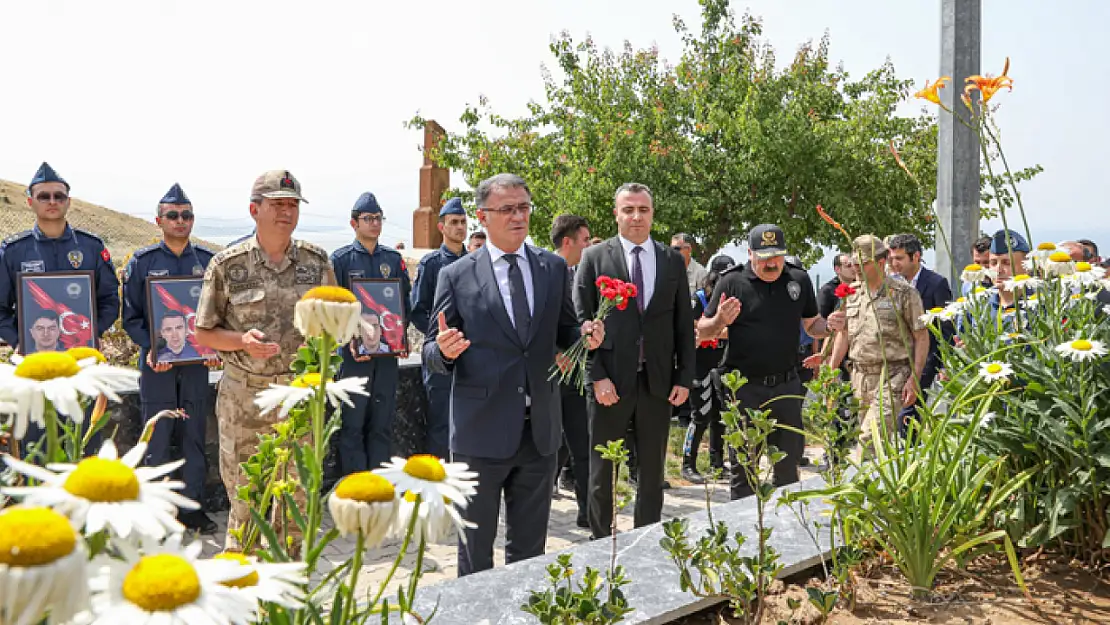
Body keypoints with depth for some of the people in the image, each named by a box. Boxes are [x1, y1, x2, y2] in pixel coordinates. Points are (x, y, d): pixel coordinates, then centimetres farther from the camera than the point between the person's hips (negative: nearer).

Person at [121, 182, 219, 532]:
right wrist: (150, 349, -15)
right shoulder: (142, 262, 0)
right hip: (157, 364, -2)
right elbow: (131, 315, 0)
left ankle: (193, 507, 18)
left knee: (195, 437, 8)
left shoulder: (208, 262, 5)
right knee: (158, 439, 2)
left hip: (197, 362, 2)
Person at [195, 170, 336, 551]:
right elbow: (203, 334, 1)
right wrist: (242, 340, -18)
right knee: (245, 498, 5)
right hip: (244, 396, -2)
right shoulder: (227, 265, -4)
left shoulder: (317, 261, 3)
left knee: (297, 496, 13)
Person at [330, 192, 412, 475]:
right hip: (353, 353, -4)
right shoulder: (340, 258, 0)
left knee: (383, 424, 9)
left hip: (388, 351, 4)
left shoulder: (394, 258, 11)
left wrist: (401, 336, -3)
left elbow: (405, 301, 12)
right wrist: (349, 340, -17)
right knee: (352, 424, 0)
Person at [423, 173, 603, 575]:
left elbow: (562, 333, 13)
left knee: (530, 546, 16)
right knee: (476, 546, 11)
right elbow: (432, 353, 0)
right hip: (482, 430, -3)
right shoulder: (456, 276, -3)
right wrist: (443, 351, -23)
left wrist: (584, 335, -9)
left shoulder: (554, 268, 6)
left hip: (541, 429, 3)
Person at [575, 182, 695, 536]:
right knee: (603, 471, 7)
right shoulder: (594, 258, 0)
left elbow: (684, 323, 9)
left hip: (658, 382, 3)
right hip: (610, 381, -2)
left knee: (652, 471, 10)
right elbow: (581, 321, -4)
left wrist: (684, 378, 2)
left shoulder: (673, 261, 9)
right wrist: (596, 376, -11)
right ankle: (600, 543, 21)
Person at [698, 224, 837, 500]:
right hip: (743, 387, -3)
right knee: (742, 466, 5)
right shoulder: (732, 282, -5)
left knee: (789, 462, 12)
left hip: (787, 385, 3)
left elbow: (812, 325, 14)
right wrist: (720, 321, -22)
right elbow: (704, 330, 0)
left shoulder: (799, 280, 6)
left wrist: (829, 325, -8)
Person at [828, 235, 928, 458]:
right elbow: (843, 334, 19)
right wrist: (830, 371, 11)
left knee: (870, 436, -17)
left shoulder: (904, 293, -3)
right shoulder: (852, 293, 11)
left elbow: (921, 338, -3)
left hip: (892, 375, -5)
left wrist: (914, 379, -10)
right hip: (860, 374, 5)